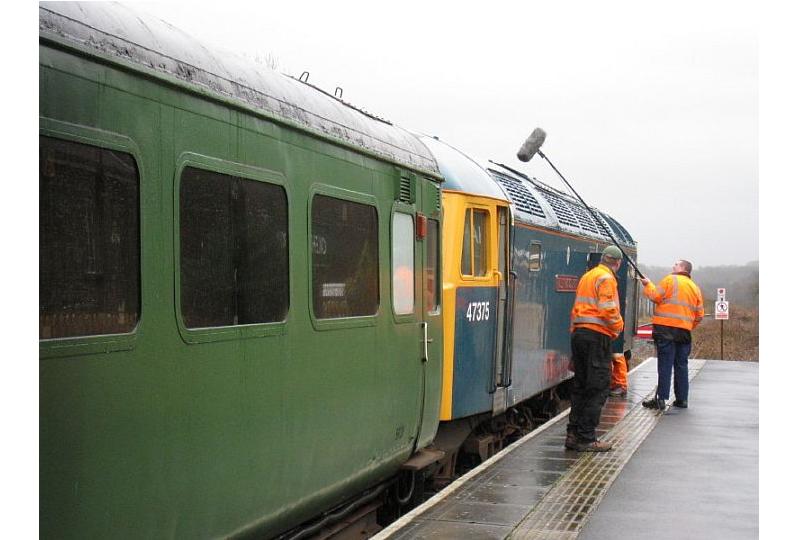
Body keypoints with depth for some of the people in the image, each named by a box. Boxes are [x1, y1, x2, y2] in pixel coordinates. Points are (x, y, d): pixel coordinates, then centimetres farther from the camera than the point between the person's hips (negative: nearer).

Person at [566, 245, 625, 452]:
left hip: (579, 333, 9)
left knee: (580, 386, 13)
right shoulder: (606, 278, -9)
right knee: (597, 388, -5)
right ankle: (586, 438, -6)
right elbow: (608, 310, -18)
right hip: (597, 335, -9)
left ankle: (573, 434, 13)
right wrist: (618, 326, -2)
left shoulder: (587, 276, 18)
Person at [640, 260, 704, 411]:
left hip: (666, 328, -5)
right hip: (684, 331, 5)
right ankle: (682, 399, 15)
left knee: (665, 364, -5)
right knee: (681, 365, 12)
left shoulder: (671, 280, -4)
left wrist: (648, 285, 11)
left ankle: (661, 399, -5)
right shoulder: (695, 288, 15)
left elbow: (655, 297, -5)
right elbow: (699, 316, 14)